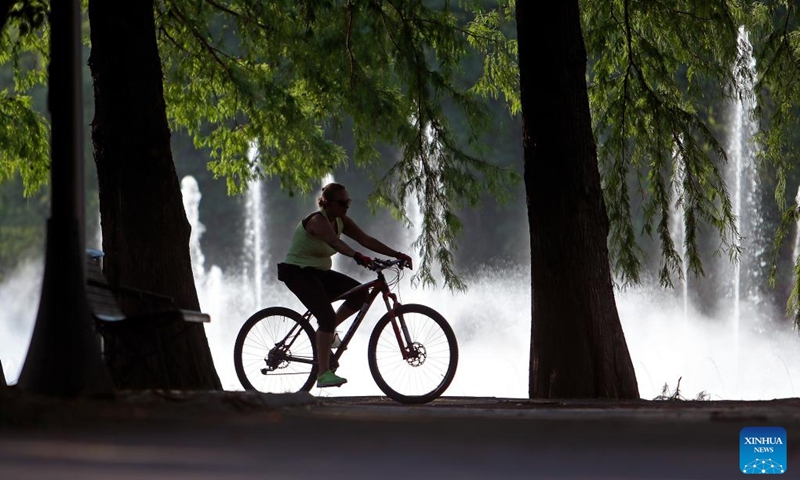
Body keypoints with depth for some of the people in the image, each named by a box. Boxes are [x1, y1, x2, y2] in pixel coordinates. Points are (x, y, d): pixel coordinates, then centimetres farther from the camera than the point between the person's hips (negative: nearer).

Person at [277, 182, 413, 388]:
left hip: (319, 272, 9)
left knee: (360, 293, -9)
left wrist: (397, 255, -12)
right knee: (327, 316, -24)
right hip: (298, 272, -9)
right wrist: (357, 256, -57)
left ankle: (327, 332, 8)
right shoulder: (317, 220, -22)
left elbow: (366, 240, -2)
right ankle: (324, 374, -23)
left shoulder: (342, 221, 4)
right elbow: (334, 242, -41)